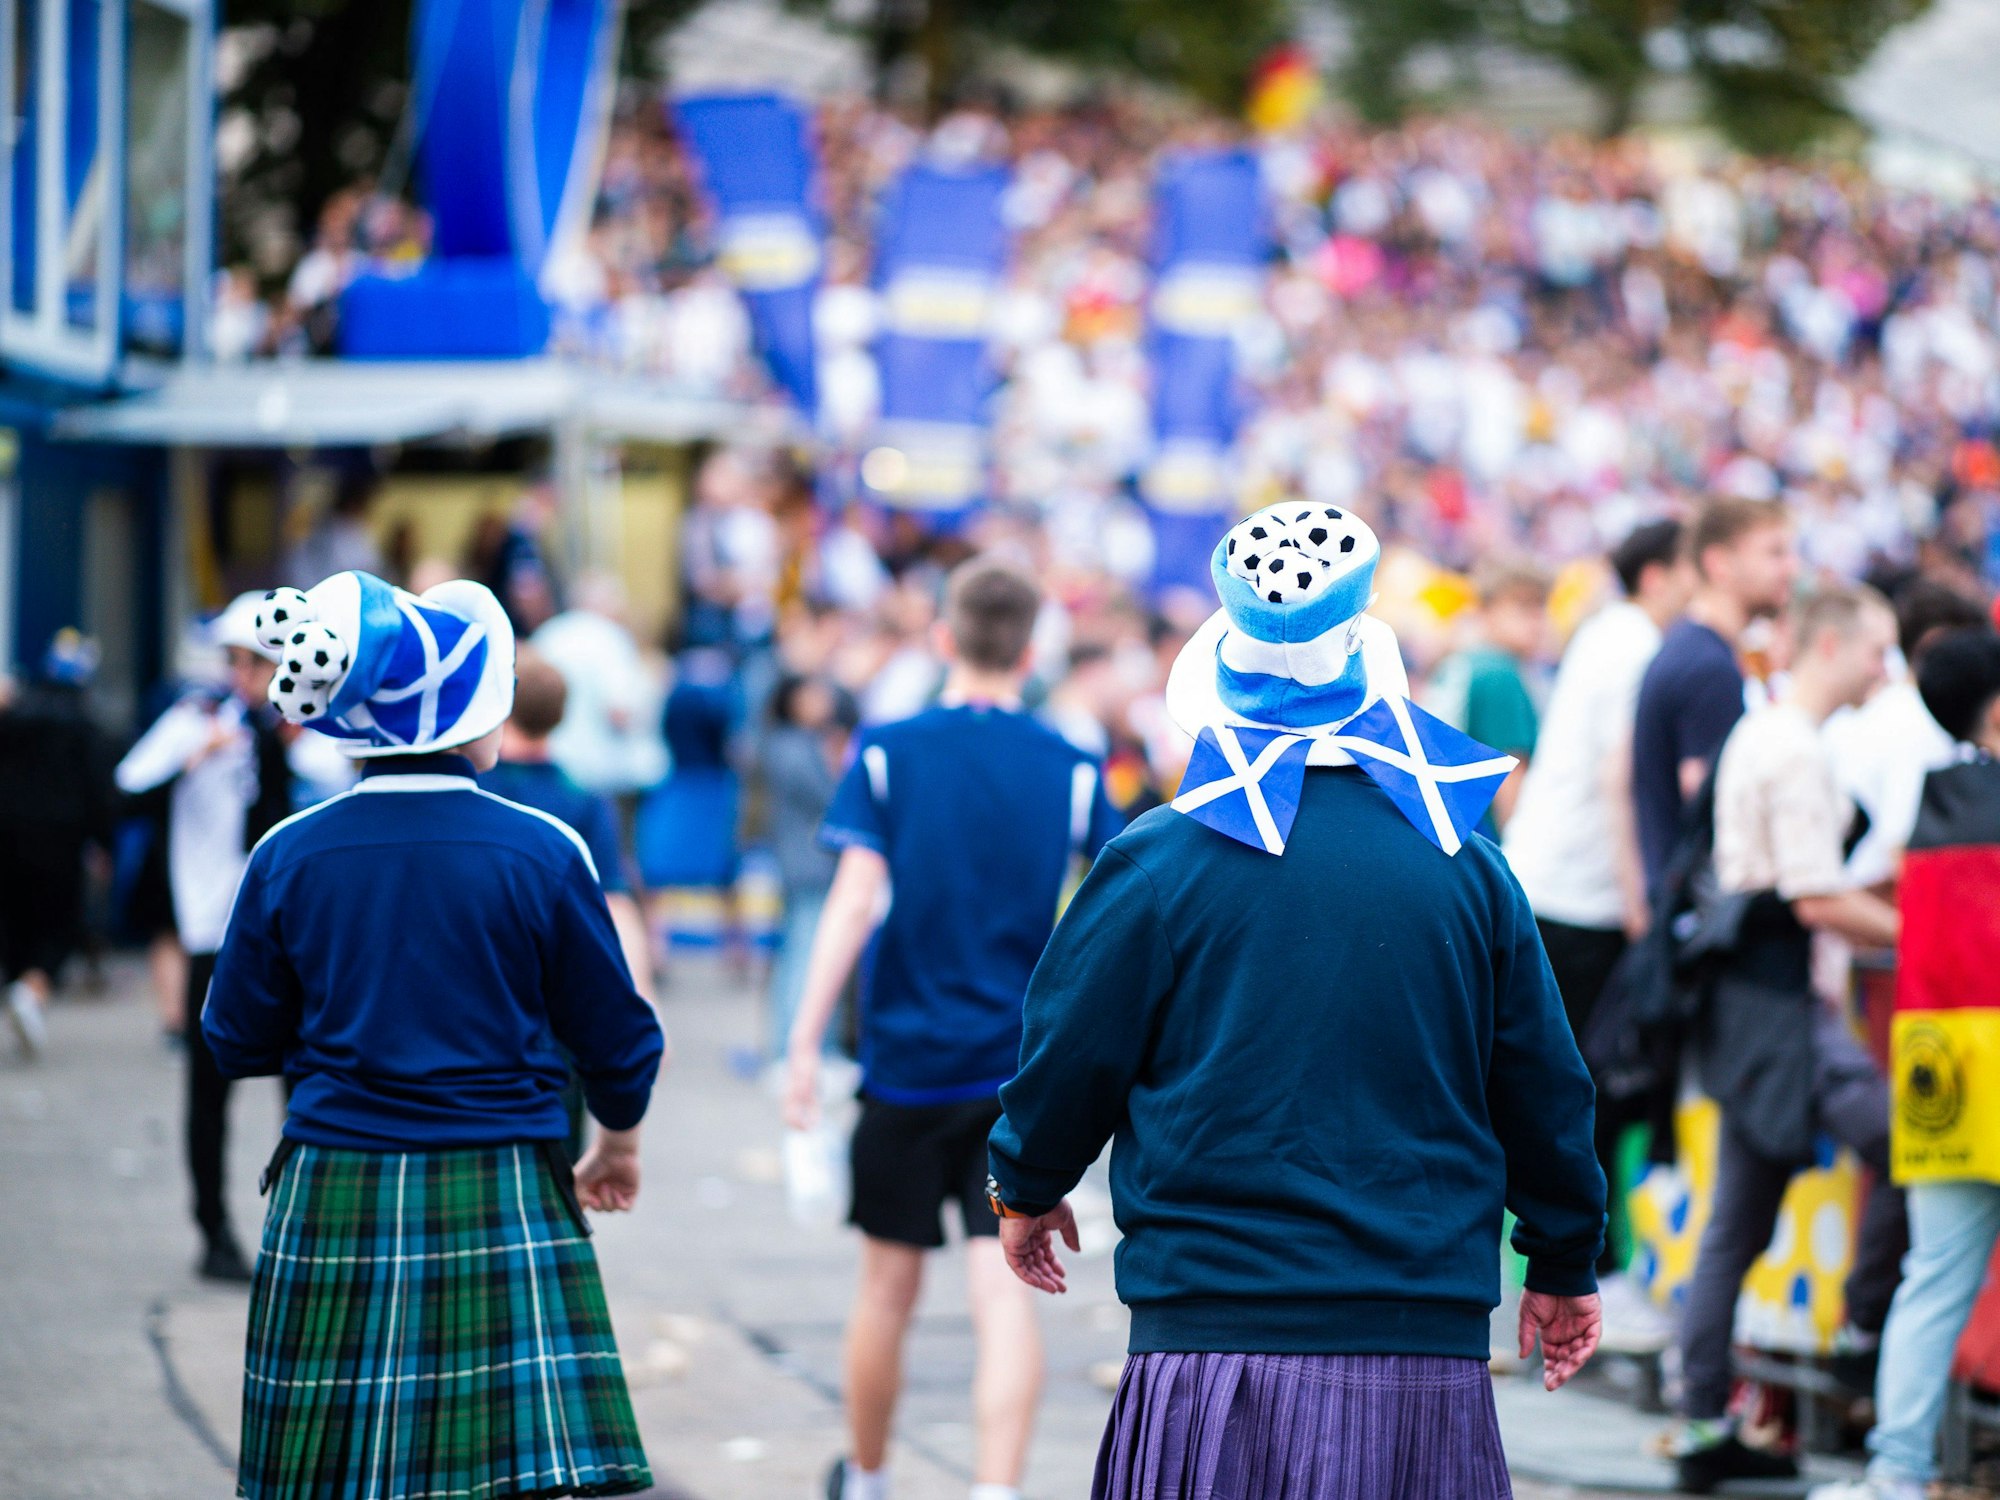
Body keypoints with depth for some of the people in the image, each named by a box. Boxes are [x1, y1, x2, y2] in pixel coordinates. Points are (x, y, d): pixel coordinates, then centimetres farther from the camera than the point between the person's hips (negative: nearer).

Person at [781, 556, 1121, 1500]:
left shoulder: (886, 755, -4)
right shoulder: (1072, 772, 0)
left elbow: (855, 899, -11)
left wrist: (805, 1043, -11)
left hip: (907, 1060, 0)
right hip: (1021, 1068, 0)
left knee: (889, 1287, 13)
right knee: (1003, 1294, -6)